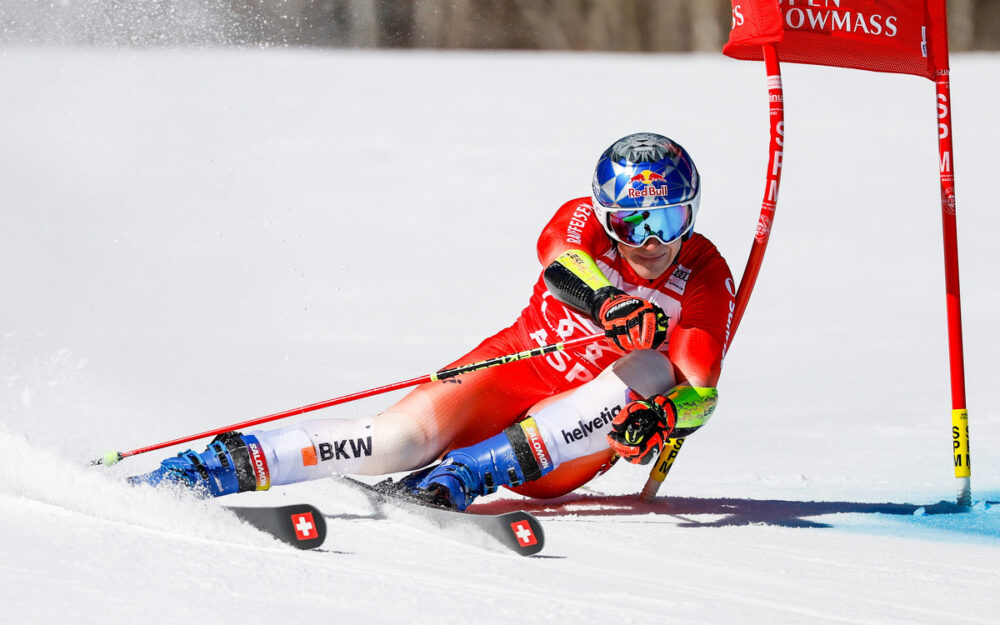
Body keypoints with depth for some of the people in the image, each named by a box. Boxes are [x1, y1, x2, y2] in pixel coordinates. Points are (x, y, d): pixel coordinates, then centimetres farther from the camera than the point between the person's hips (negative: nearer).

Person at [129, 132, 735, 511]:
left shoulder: (706, 279, -8)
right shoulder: (585, 220, -8)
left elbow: (701, 394, -18)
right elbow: (560, 259, -33)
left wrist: (662, 416, -41)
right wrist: (609, 304, -54)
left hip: (579, 437, 0)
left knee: (655, 367, -30)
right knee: (406, 435, -30)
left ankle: (463, 476, -40)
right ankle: (224, 464, -29)